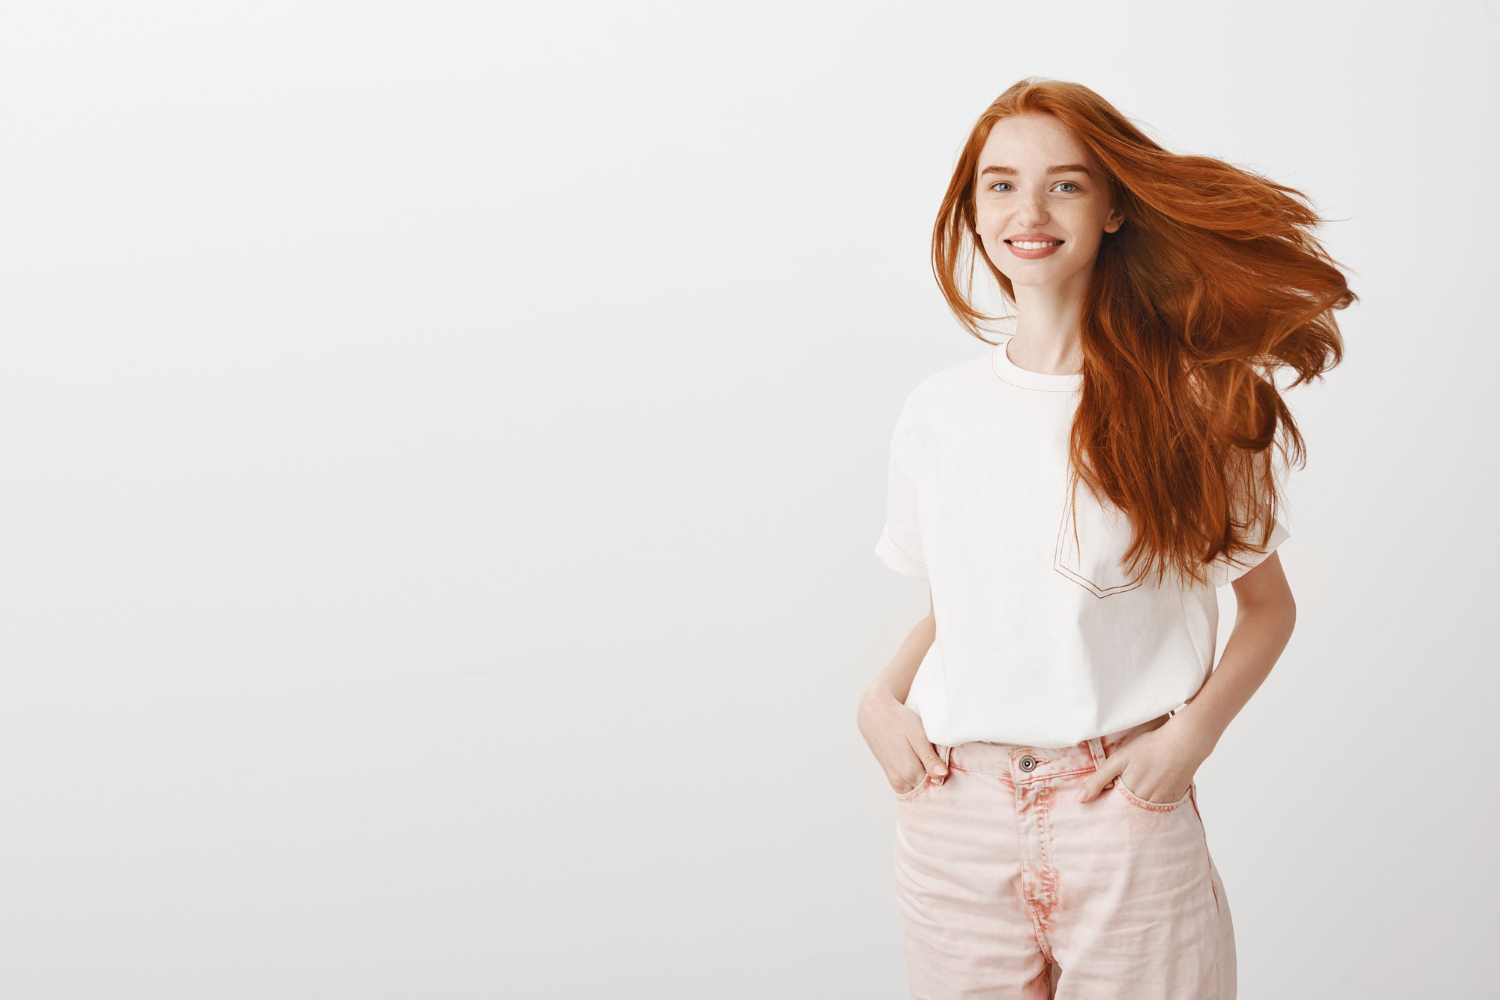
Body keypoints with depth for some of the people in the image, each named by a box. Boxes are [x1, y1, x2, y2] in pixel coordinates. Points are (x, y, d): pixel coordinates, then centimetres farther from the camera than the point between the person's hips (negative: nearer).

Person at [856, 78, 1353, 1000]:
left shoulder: (1186, 402, -2)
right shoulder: (937, 413, 6)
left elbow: (1268, 604, 4)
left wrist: (1193, 731, -10)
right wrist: (880, 699, -3)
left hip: (1125, 806, -2)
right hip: (956, 806, 2)